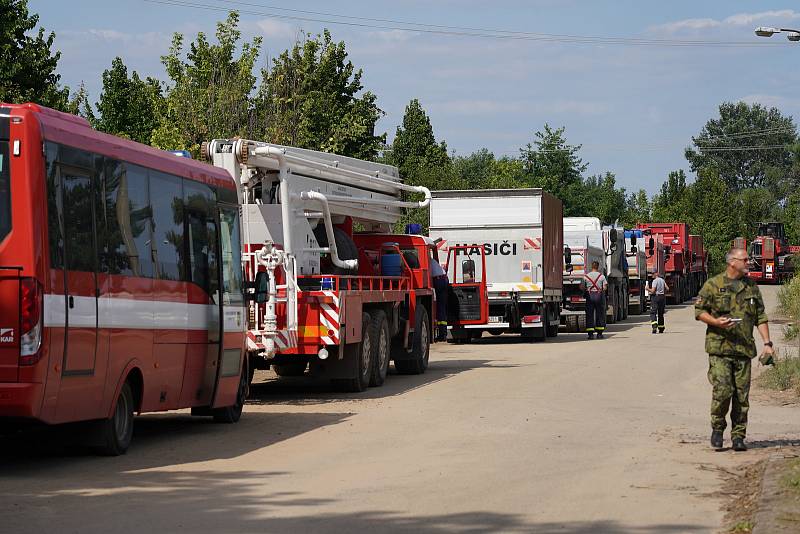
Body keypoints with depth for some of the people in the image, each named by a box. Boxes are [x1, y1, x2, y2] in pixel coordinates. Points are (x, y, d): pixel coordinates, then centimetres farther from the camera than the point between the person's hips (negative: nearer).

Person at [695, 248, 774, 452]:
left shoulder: (752, 287, 13)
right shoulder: (713, 285, 1)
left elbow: (761, 317, 14)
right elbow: (699, 311, 3)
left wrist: (767, 343, 5)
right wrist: (716, 322, -15)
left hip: (744, 349, 4)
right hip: (719, 348, -4)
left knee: (742, 394, 2)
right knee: (722, 390, -12)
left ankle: (738, 436, 10)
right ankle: (717, 429, 9)